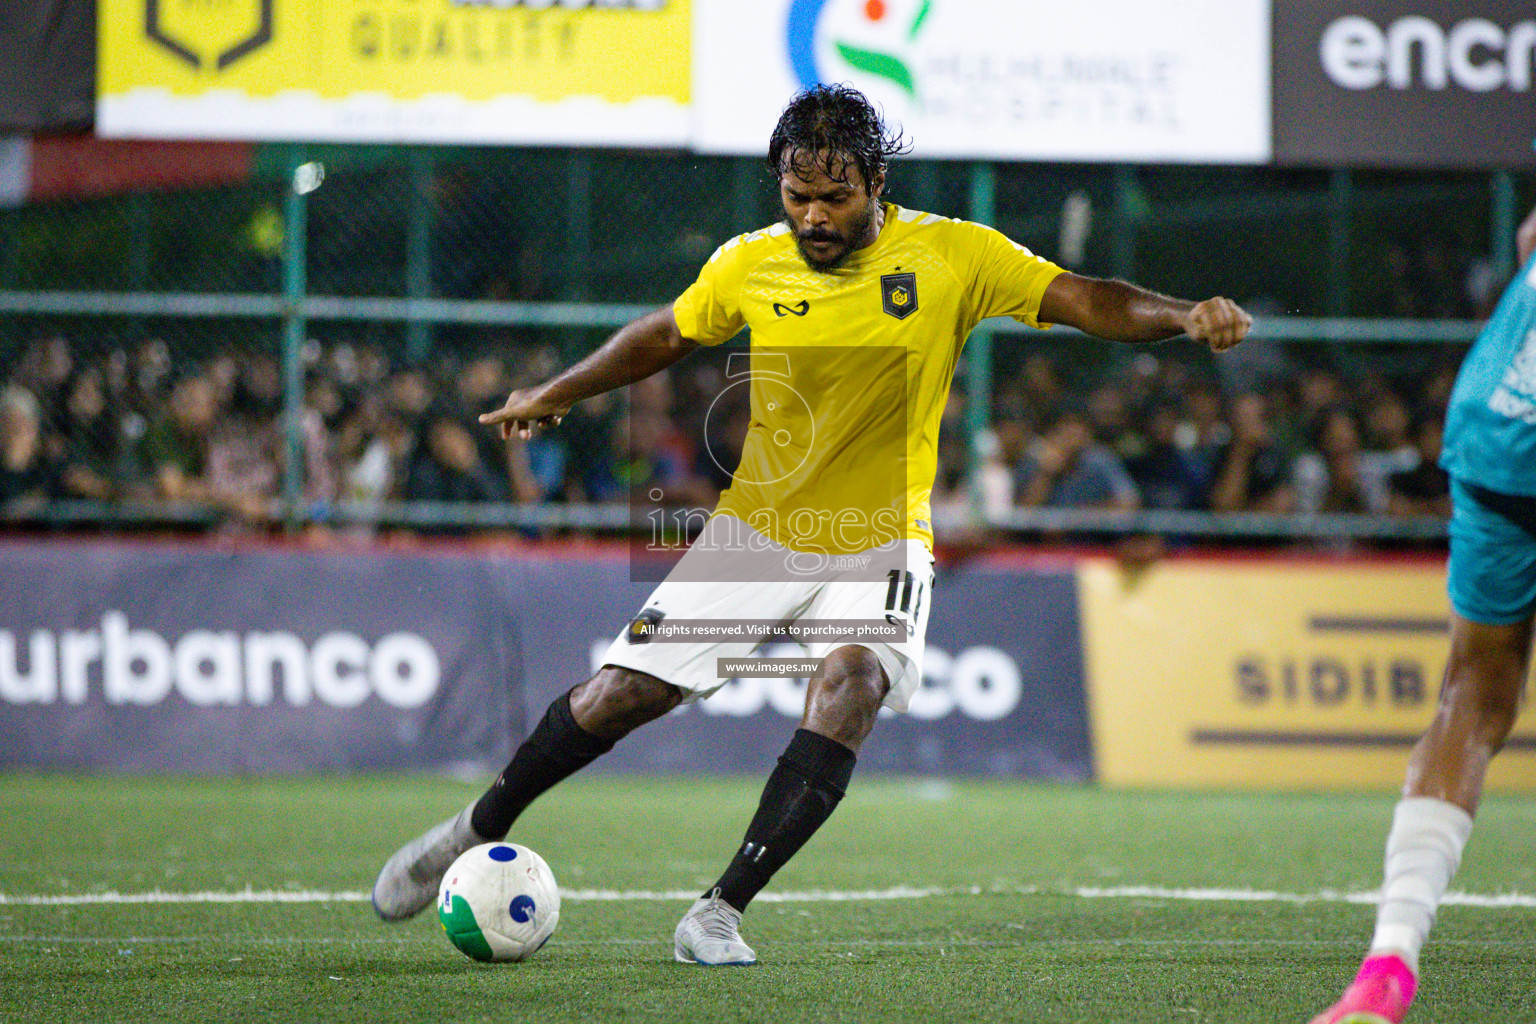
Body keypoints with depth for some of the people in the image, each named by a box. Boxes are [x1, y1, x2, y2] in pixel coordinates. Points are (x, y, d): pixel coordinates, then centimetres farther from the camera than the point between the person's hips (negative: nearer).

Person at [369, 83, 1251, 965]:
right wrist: (556, 395, 24)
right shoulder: (750, 266, -4)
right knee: (622, 694, -1)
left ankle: (722, 912, -25)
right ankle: (478, 833, 25)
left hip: (880, 543, -2)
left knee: (852, 684, -29)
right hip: (757, 531, 2)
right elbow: (667, 336, 15)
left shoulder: (953, 256, -11)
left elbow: (1086, 301, -14)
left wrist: (1184, 316, -32)